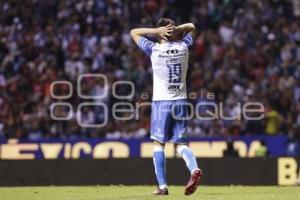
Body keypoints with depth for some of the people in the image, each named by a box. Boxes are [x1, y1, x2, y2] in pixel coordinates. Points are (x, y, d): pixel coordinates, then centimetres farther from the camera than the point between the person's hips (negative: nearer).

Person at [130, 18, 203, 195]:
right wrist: (175, 29, 2)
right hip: (181, 101, 3)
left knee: (159, 144, 5)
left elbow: (134, 32, 6)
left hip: (161, 102, -3)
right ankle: (194, 169, -20)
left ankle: (162, 186, -2)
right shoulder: (183, 47, 2)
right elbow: (191, 27, 22)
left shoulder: (154, 49, -7)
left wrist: (157, 31, -6)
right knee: (181, 144, 8)